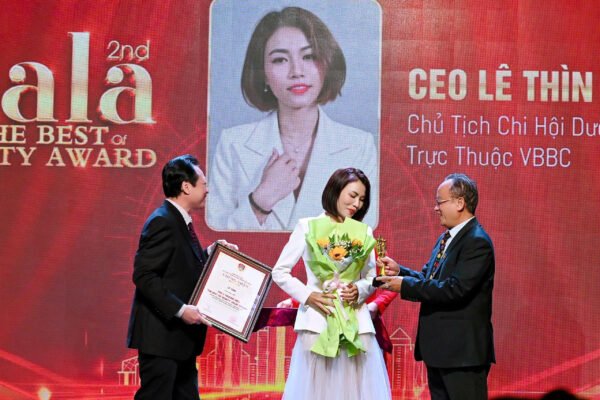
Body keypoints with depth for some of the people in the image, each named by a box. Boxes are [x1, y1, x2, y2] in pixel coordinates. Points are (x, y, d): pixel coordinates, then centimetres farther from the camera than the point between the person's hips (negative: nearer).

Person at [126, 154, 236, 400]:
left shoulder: (179, 221, 15)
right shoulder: (162, 222, -16)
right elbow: (144, 275, -21)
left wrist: (209, 253, 10)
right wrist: (180, 309, -23)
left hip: (180, 337, 10)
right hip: (161, 336, -10)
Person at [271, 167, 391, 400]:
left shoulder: (364, 232, 11)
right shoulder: (308, 227, 3)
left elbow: (371, 278, 15)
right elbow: (279, 272, 5)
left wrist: (359, 290, -7)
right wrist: (307, 296, -8)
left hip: (356, 322, 3)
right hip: (318, 320, -2)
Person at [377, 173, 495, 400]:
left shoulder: (477, 242, -16)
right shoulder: (445, 239, 15)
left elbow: (456, 288, -25)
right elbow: (429, 279, 15)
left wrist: (405, 285, -20)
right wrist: (399, 271, -3)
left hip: (463, 351, -10)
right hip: (439, 348, 10)